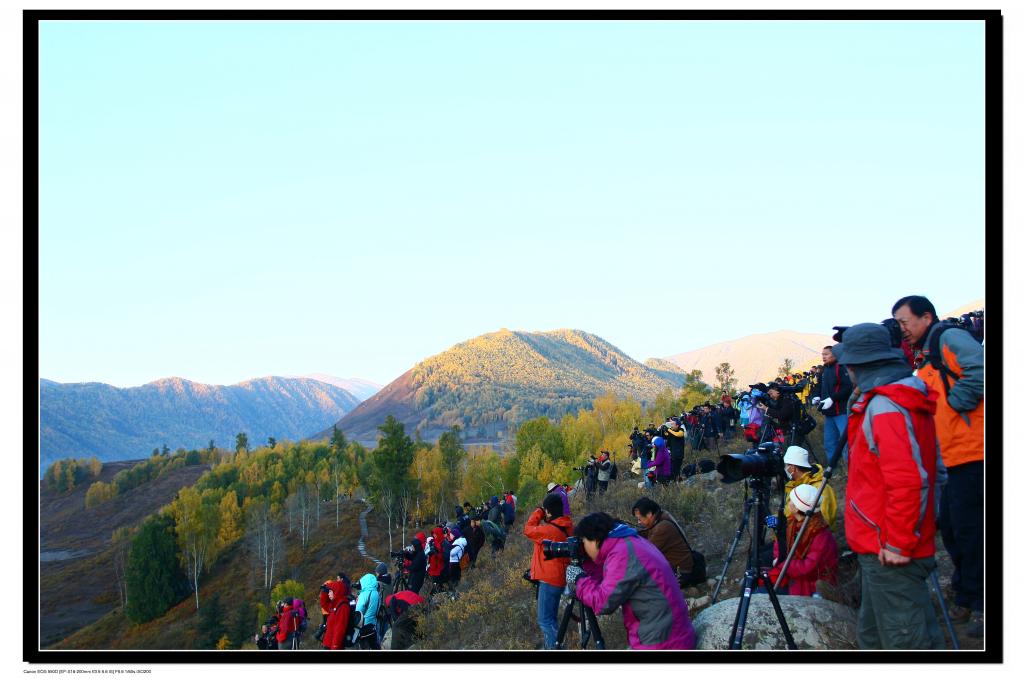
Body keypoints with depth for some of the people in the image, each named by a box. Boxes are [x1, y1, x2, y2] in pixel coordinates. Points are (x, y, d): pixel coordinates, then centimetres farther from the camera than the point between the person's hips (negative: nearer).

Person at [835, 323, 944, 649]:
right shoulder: (903, 399, 13)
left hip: (889, 553, -10)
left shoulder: (885, 408, -19)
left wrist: (898, 544, -22)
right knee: (873, 634, 18)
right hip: (881, 545, 10)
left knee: (903, 639, -6)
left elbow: (907, 480, -27)